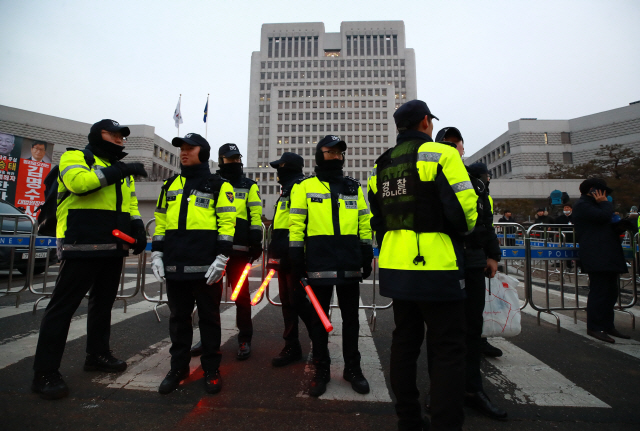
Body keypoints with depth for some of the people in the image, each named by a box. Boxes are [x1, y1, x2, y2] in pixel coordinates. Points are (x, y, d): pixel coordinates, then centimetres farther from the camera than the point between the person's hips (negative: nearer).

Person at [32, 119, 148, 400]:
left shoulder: (122, 171, 20)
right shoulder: (76, 157, 0)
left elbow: (130, 203, 19)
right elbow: (78, 181, -22)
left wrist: (138, 227, 4)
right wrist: (117, 171, -21)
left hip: (113, 248, 8)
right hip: (82, 246, -7)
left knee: (103, 302, 16)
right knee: (63, 305, -2)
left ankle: (97, 354, 30)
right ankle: (45, 372, 7)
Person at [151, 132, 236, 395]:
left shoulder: (219, 186, 1)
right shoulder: (170, 185, 17)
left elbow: (227, 224, -6)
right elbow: (161, 221, 17)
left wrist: (221, 258, -14)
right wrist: (156, 254, 8)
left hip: (205, 266, -5)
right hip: (175, 265, 5)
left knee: (209, 317, 7)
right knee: (178, 317, 15)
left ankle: (211, 370, 22)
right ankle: (178, 367, 31)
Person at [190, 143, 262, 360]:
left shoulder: (249, 186, 8)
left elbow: (256, 216, 2)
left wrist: (256, 242, -7)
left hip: (238, 250, -3)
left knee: (241, 295, 3)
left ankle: (244, 340, 15)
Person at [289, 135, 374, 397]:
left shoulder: (354, 188, 14)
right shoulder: (306, 187, 4)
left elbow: (365, 224, 13)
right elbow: (296, 224, 0)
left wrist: (367, 257, 8)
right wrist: (296, 259, -5)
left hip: (350, 265, 3)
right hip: (319, 265, -2)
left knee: (351, 318, 12)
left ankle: (352, 368, 29)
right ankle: (321, 370, 25)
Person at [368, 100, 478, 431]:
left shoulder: (381, 166, 13)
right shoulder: (440, 153, -7)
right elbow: (464, 208, -14)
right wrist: (464, 228, 8)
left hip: (395, 266, 7)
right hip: (435, 267, -7)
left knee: (405, 340, 16)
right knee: (447, 349, 4)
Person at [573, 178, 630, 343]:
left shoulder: (593, 205, 25)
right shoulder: (582, 205, -6)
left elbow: (609, 223, 29)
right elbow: (603, 216, -20)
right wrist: (605, 203, -4)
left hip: (608, 256, 10)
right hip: (596, 257, -10)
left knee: (610, 293, 11)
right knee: (599, 292, -9)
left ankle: (608, 326, 19)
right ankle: (594, 328, -2)